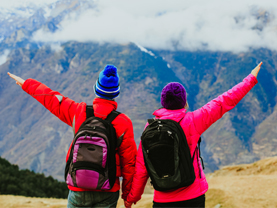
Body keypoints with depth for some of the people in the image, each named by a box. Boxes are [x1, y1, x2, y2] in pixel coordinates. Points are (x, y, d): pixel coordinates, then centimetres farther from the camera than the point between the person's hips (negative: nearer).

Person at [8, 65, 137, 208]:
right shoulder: (123, 122, -9)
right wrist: (127, 193, 9)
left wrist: (26, 83, 28)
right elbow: (129, 160, -5)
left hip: (78, 190, 1)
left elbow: (53, 100, 11)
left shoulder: (78, 112, -5)